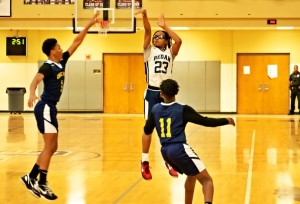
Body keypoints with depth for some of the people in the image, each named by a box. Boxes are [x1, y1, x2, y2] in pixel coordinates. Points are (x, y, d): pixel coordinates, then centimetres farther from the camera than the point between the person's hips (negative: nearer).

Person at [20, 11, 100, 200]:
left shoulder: (62, 62, 9)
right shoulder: (48, 67, -15)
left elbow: (77, 42, 12)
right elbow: (36, 80, -33)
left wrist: (89, 26, 9)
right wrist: (32, 94, -54)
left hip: (51, 108, 9)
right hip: (45, 108, -9)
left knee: (52, 147, 12)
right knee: (50, 147, -10)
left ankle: (31, 178, 16)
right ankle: (41, 184, -8)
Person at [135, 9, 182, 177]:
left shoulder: (170, 53, 9)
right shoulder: (150, 51, 7)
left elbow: (179, 41, -9)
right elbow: (147, 32, -7)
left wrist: (165, 26, -4)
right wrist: (145, 16, -22)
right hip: (152, 92, -1)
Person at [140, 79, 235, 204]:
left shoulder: (155, 109, 9)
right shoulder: (183, 109, -5)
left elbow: (147, 131, 19)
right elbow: (205, 121, -8)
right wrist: (226, 121, 4)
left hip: (165, 151, 6)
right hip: (179, 149, -6)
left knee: (191, 175, 29)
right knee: (207, 180, -6)